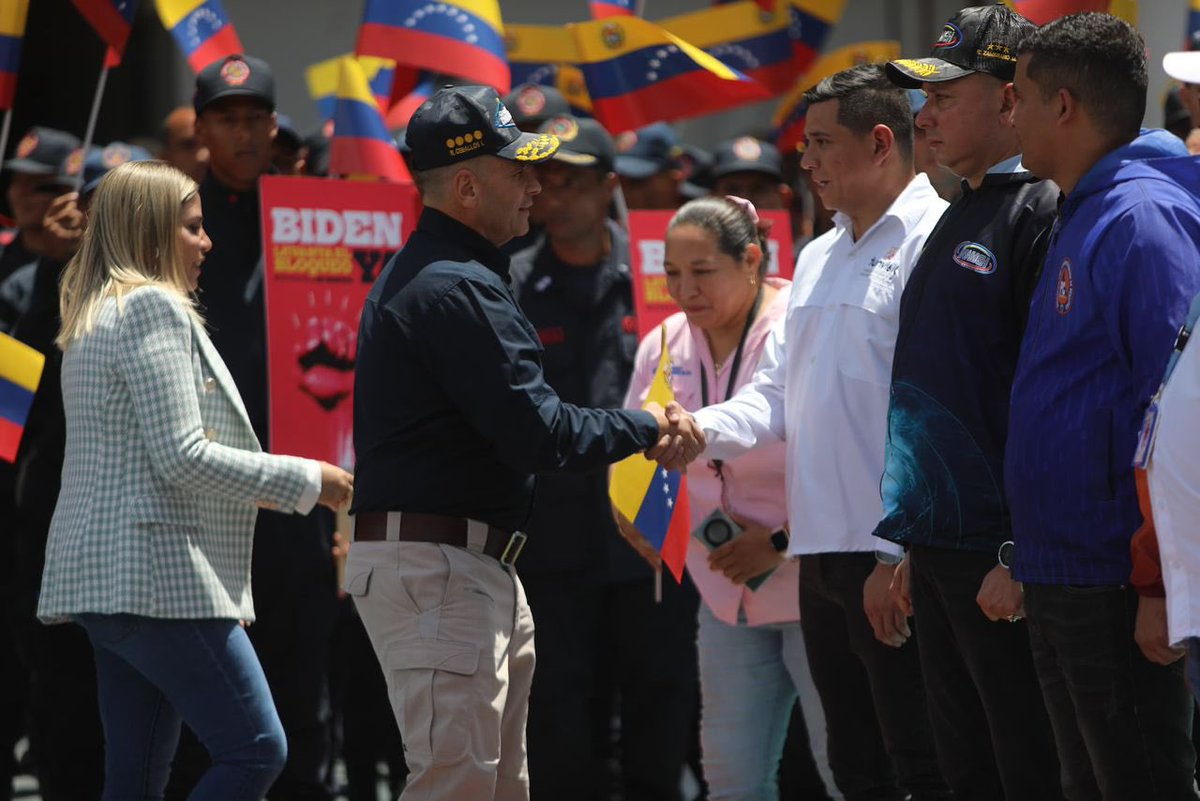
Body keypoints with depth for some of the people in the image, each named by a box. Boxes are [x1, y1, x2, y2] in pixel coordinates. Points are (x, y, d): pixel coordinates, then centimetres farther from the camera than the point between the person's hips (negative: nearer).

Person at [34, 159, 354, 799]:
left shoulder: (96, 315, 21)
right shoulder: (154, 309, -10)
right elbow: (182, 458, -17)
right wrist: (306, 481, -9)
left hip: (103, 576, 10)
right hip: (158, 576, -10)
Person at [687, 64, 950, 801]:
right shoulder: (820, 258, 19)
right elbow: (778, 397, 21)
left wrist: (899, 555, -20)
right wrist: (698, 431, 0)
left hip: (897, 560, -9)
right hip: (825, 549, 9)